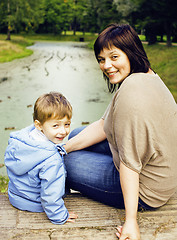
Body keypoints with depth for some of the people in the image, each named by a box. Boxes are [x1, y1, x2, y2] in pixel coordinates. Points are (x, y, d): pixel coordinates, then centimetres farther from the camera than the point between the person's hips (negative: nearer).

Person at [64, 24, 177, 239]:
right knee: (75, 135, 19)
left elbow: (130, 163, -30)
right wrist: (63, 148, 1)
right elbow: (104, 125, 5)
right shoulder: (145, 76, 2)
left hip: (144, 190, -10)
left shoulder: (132, 92, -31)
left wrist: (130, 221, -25)